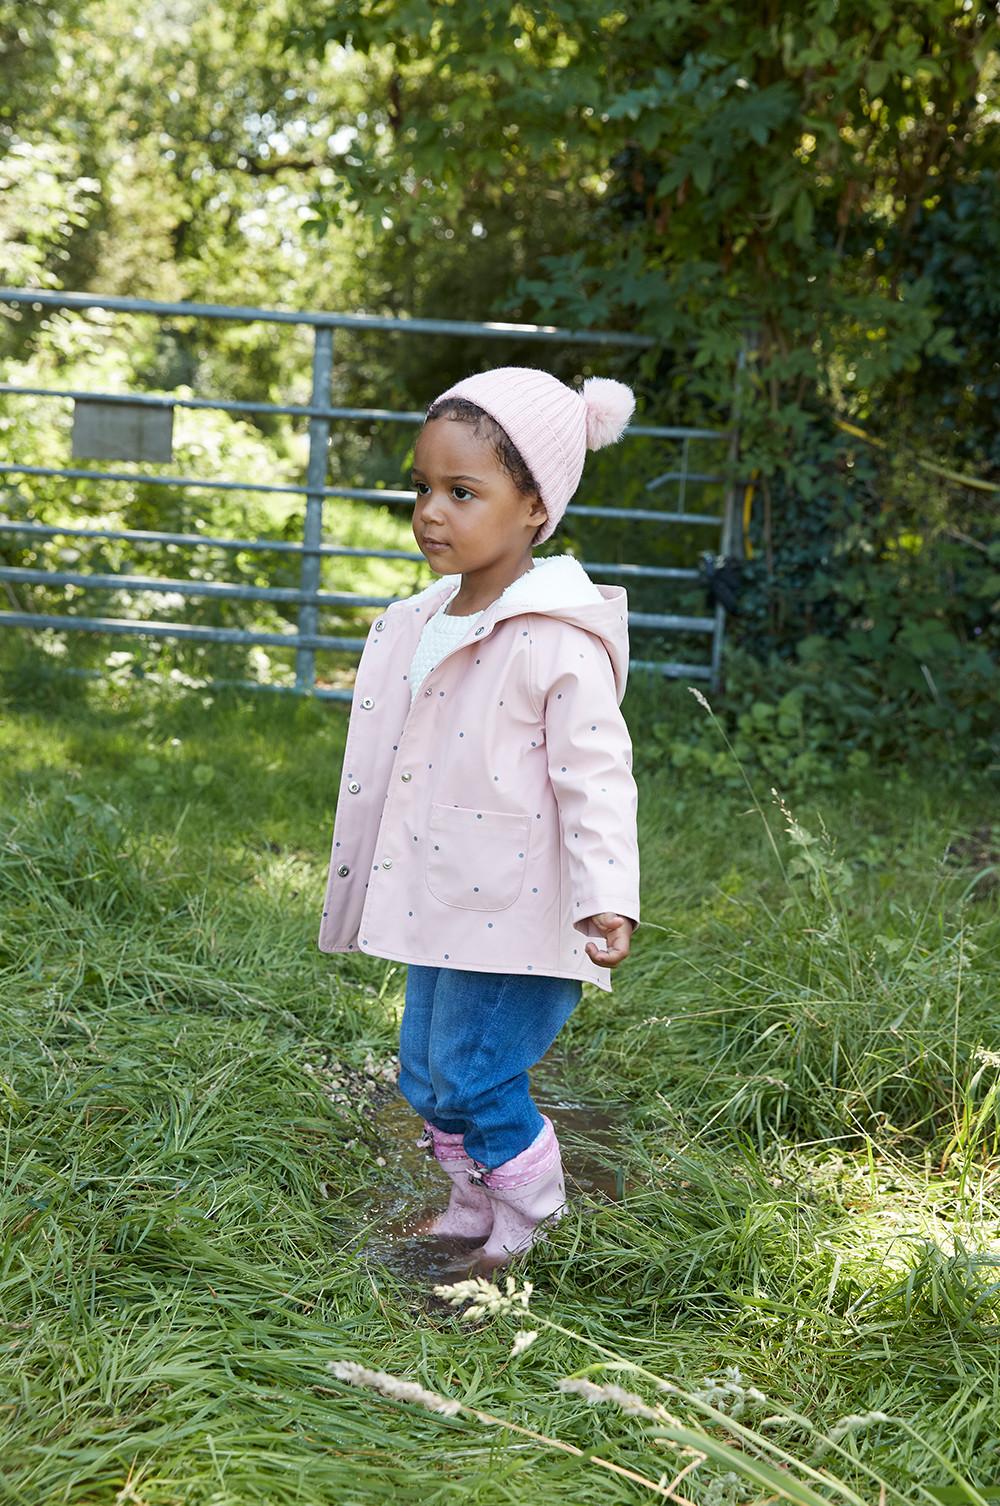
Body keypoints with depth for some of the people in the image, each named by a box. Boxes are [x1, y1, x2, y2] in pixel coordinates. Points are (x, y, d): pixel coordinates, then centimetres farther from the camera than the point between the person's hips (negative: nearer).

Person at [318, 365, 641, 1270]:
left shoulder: (559, 642, -18)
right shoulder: (422, 624, 7)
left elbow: (596, 778, -21)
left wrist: (609, 898, -30)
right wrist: (365, 874, 27)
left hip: (518, 915, -8)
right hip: (441, 907, 9)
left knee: (476, 1077, -2)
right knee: (427, 1074, 17)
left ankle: (528, 1230, 23)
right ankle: (472, 1212, 39)